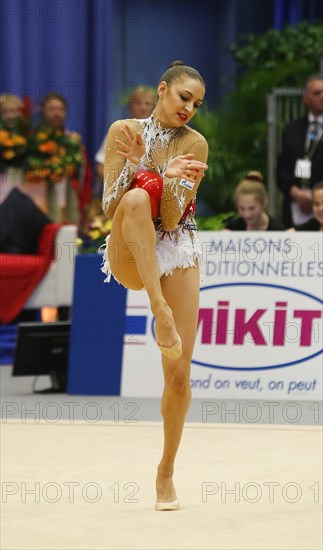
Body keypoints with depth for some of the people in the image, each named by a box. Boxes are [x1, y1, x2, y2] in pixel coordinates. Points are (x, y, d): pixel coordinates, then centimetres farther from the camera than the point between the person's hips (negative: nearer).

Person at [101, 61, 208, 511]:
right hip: (129, 256, -1)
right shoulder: (124, 131, -2)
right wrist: (162, 176, -22)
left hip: (177, 254, 1)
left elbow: (172, 218, -10)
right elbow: (109, 206, -9)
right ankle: (161, 314, -41)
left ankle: (166, 472, 15)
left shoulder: (195, 144, -2)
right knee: (138, 198, -36)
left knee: (180, 375, -5)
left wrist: (159, 173, -27)